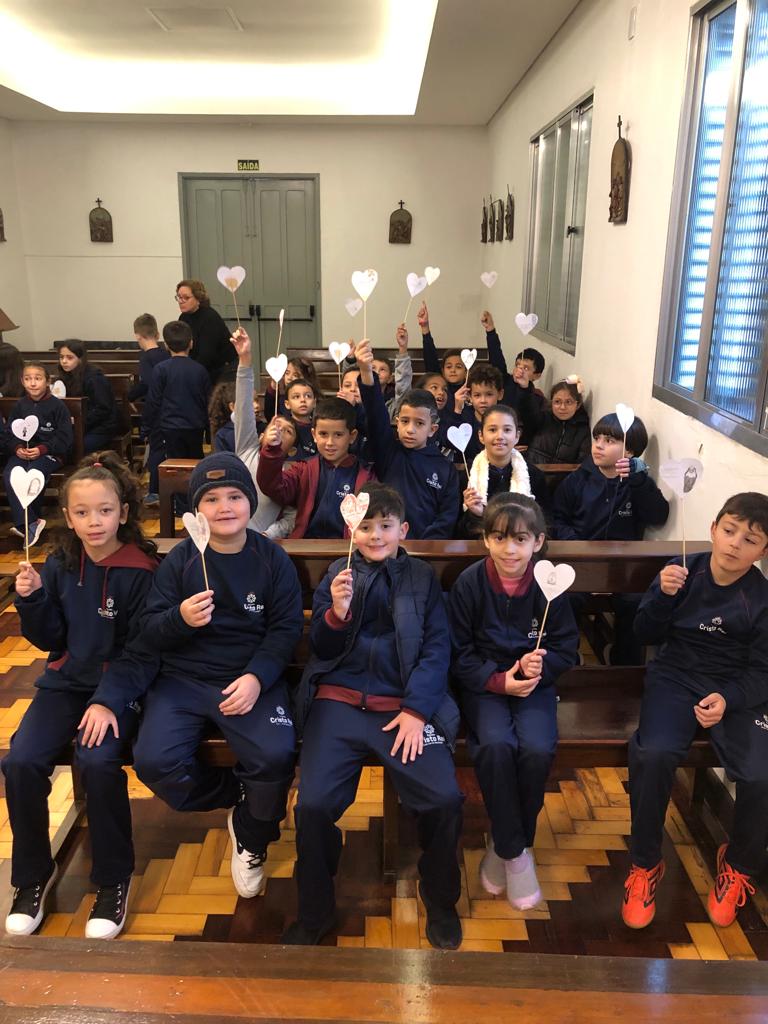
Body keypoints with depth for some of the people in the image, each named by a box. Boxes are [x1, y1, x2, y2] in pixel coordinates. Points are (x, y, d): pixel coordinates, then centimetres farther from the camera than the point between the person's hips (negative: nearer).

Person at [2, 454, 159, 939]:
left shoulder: (141, 571, -11)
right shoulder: (60, 565, 3)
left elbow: (143, 651, -12)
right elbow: (50, 638, 9)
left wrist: (109, 700, -23)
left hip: (119, 684, -4)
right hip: (66, 681, 5)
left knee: (97, 761, -28)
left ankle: (114, 880, -4)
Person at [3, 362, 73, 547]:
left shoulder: (57, 405, -1)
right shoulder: (20, 405, 12)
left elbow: (64, 437, -4)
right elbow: (9, 433, 13)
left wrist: (42, 449, -17)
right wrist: (17, 448, -9)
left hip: (50, 453, -4)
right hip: (22, 452, 4)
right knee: (9, 475, -26)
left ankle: (24, 521, -13)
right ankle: (30, 523, -28)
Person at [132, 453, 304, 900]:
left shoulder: (273, 558, 1)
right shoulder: (180, 558, 2)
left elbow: (287, 628, -2)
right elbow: (150, 629, 1)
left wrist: (257, 677, -17)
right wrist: (180, 619, -22)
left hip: (252, 679, -1)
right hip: (184, 678, 2)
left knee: (276, 755, -27)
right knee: (153, 761, -23)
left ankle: (252, 838, 8)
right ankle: (238, 794, 9)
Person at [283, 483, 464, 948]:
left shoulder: (423, 577, 10)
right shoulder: (338, 574, 12)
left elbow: (437, 648, 3)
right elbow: (321, 649, 9)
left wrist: (416, 710, -9)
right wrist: (337, 612, -13)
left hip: (406, 705, 0)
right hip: (340, 701, 1)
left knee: (445, 799, -18)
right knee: (313, 804, -18)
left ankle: (441, 903, 12)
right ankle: (315, 911, 10)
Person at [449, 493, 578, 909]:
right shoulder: (469, 582, -9)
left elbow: (566, 647, 1)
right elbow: (459, 652, -4)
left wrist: (541, 666, -20)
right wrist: (498, 680, -17)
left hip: (534, 683, 1)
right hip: (484, 683, -1)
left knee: (538, 749, -26)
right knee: (496, 746, -29)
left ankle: (506, 844, 0)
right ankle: (514, 853, -7)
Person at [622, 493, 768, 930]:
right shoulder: (683, 569, -4)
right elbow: (648, 636, 0)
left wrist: (727, 699, -22)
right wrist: (664, 595, -18)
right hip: (677, 678, 0)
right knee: (653, 754, -29)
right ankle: (645, 865, -3)